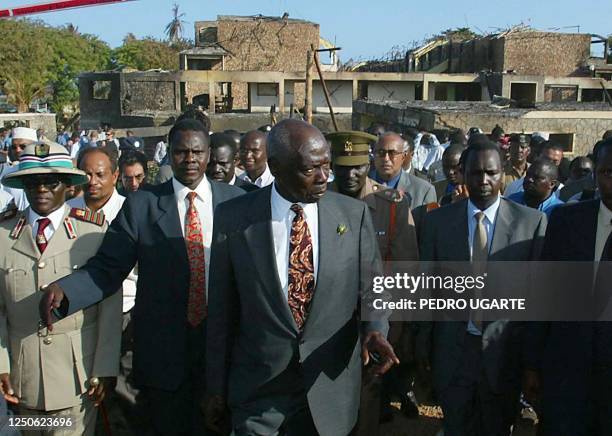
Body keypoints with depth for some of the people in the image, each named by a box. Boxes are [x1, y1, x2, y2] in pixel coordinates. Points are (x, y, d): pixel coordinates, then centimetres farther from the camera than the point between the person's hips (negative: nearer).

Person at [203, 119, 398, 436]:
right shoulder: (233, 217, -8)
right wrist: (217, 389, 3)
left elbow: (372, 288, 5)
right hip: (257, 387, -1)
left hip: (331, 388, 2)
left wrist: (375, 328, -17)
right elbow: (222, 309, -2)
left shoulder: (354, 214, -5)